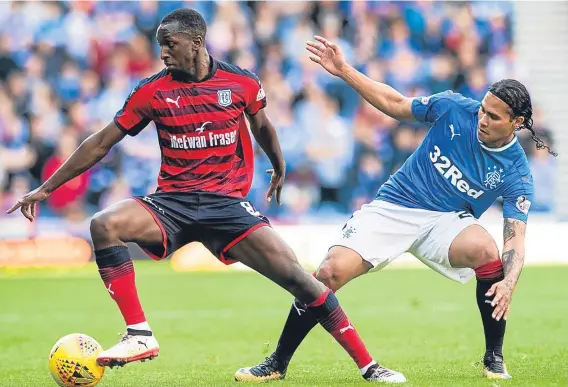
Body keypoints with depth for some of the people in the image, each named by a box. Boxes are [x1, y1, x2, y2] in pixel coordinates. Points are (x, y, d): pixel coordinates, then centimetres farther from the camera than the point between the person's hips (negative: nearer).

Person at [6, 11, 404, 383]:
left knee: (297, 276, -14)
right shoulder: (153, 91, -1)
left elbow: (262, 126, 21)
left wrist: (279, 169, 36)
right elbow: (102, 143, 5)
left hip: (228, 202, -1)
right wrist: (46, 188, 4)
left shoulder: (243, 83, -1)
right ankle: (140, 335, -26)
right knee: (105, 224, -28)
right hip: (172, 201, 1)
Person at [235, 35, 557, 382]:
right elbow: (395, 105, 2)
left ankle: (495, 359, -14)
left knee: (486, 249, -34)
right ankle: (278, 364, -3)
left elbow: (516, 238, -19)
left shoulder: (517, 174, -13)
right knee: (331, 272, -19)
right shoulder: (454, 108, -10)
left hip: (447, 221, -1)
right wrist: (344, 71, -5)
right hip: (393, 207, 1)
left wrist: (509, 283, -39)